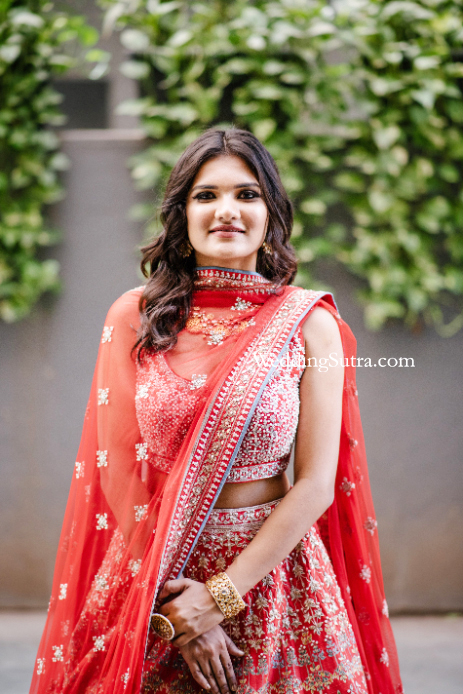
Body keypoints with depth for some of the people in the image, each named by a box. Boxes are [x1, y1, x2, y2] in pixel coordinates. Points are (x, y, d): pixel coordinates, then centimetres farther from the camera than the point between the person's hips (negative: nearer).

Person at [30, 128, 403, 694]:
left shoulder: (309, 323, -4)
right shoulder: (133, 318, 0)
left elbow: (317, 483, -8)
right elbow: (117, 468, -3)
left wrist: (221, 594, -13)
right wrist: (170, 598, -11)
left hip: (272, 568, -1)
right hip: (149, 577, 1)